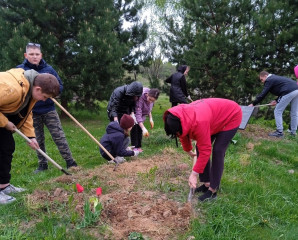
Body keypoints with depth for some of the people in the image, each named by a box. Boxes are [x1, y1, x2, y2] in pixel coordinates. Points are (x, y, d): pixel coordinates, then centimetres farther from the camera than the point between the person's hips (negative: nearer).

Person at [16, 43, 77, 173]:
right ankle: (42, 165, 25)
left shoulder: (48, 69, 1)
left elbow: (60, 86, 6)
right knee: (38, 140, 11)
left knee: (59, 136, -1)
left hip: (49, 109, 0)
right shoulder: (20, 70, -2)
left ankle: (70, 162, 7)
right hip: (32, 112, 1)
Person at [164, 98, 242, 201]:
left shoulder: (199, 122, -42)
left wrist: (194, 174, -30)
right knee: (200, 146, 0)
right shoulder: (181, 117, -17)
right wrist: (188, 151, 19)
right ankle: (206, 183, 10)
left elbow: (205, 151, -35)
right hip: (216, 117, 8)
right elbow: (183, 136, 4)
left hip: (231, 116, -8)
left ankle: (212, 190, -6)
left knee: (217, 151, -15)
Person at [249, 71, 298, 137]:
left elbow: (262, 94, -2)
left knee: (277, 111, 1)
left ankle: (279, 132, 2)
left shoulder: (269, 80, 1)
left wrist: (253, 104, 4)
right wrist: (277, 100, 19)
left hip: (289, 92, -10)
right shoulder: (275, 78, 28)